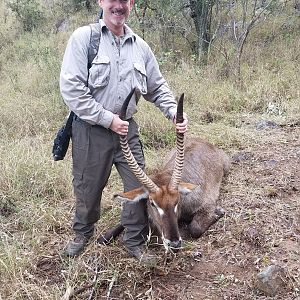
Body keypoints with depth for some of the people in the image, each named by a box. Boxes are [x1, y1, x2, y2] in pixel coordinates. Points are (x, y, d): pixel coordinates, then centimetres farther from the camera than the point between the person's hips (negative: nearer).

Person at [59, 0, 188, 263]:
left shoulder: (140, 46, 6)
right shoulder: (83, 37, -8)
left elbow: (158, 88, 13)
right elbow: (71, 88, -16)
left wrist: (174, 113, -4)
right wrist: (107, 119, -17)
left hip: (127, 128, 4)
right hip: (90, 129, -3)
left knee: (139, 186, 4)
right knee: (88, 187, 12)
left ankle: (135, 241, 25)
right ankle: (83, 233, 39)